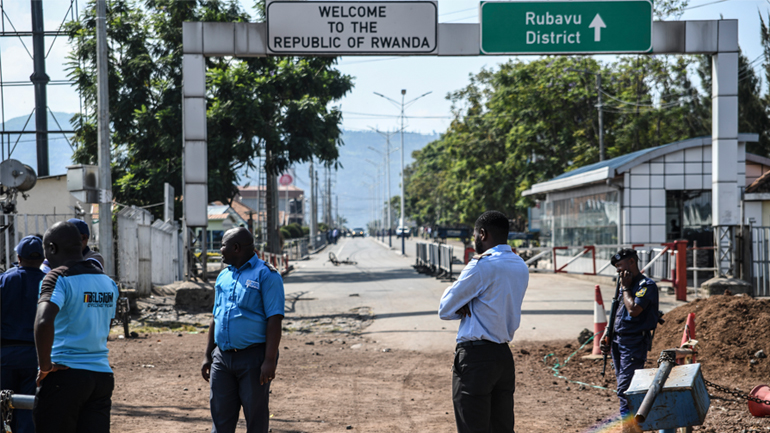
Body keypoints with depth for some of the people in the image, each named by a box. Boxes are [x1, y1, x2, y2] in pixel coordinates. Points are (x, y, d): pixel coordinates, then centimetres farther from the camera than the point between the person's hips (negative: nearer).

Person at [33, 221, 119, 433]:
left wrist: (45, 365, -16)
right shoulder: (107, 282, 15)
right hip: (102, 374, 6)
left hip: (64, 375, -6)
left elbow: (44, 321, -26)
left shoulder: (59, 278, -9)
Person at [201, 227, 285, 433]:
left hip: (253, 356, -6)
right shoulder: (223, 277, 15)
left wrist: (270, 360, -20)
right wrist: (207, 356, 17)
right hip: (222, 358, 7)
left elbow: (274, 321, -13)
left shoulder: (266, 275, -7)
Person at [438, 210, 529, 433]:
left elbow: (445, 310, -9)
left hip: (476, 358, -8)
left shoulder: (483, 265, -14)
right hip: (504, 356, 8)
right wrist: (468, 305, 0)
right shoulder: (521, 267, 12)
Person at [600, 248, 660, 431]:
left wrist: (625, 287, -9)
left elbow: (633, 310, -22)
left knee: (625, 389, -14)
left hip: (635, 342, -9)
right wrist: (606, 334, 11)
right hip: (618, 341, 9)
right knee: (622, 386, 12)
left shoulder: (647, 286, -9)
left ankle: (628, 426, -13)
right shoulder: (626, 285, 18)